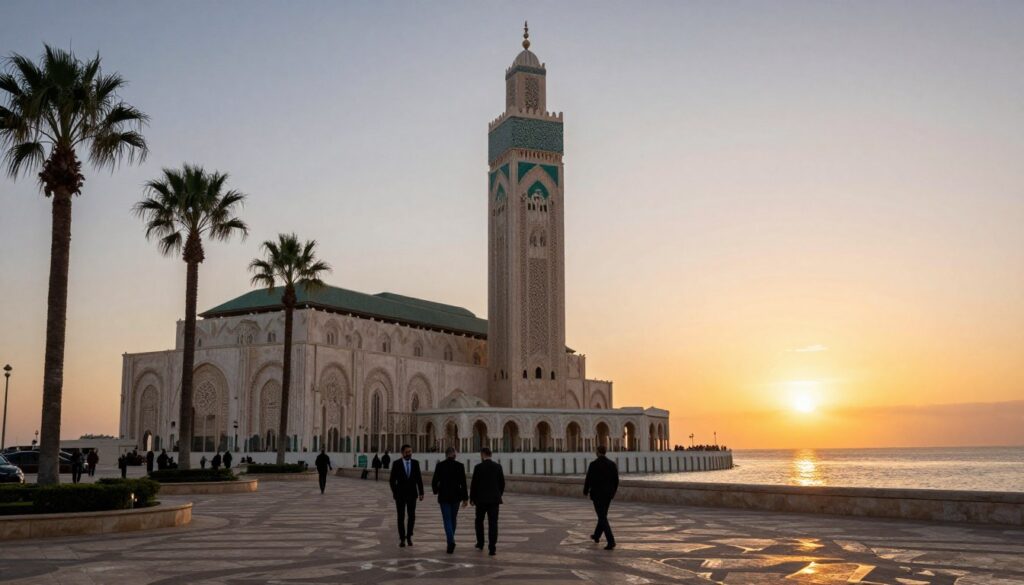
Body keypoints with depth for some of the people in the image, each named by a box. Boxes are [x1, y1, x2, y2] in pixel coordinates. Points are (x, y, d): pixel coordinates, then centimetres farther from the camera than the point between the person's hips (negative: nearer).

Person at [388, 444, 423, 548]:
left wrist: (421, 493, -2)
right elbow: (392, 480, -4)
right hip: (400, 494, -2)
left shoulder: (415, 463, 0)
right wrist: (394, 493, -11)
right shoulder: (396, 463, -7)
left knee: (412, 516, -2)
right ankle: (402, 538, 12)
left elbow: (419, 479, 2)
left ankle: (409, 536, 19)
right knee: (401, 517, 0)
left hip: (412, 494, 2)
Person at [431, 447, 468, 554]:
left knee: (447, 520, -1)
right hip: (456, 496, 1)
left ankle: (451, 541, -22)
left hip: (444, 496, -1)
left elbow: (434, 482, -2)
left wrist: (435, 490, 20)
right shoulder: (460, 466, -4)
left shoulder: (440, 465, -5)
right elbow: (463, 483, -7)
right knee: (453, 519, 19)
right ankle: (451, 540, 30)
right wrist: (465, 498, -2)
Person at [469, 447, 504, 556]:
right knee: (493, 524, 0)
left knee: (479, 521, 20)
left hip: (481, 499, -2)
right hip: (494, 499, 2)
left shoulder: (478, 467, -8)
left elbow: (474, 484, -7)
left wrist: (471, 499, 4)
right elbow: (502, 484, 5)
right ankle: (492, 548, -9)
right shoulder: (498, 467, 2)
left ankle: (480, 544, 27)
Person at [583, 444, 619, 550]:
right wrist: (613, 491, 19)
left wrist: (586, 491, 6)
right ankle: (597, 536, 40)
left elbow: (588, 479, -11)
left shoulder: (593, 464, -14)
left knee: (602, 518, -4)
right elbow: (616, 480, 4)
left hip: (597, 494, -6)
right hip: (608, 494, 6)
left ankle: (611, 541, -15)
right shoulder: (612, 464, 0)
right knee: (603, 515, 22)